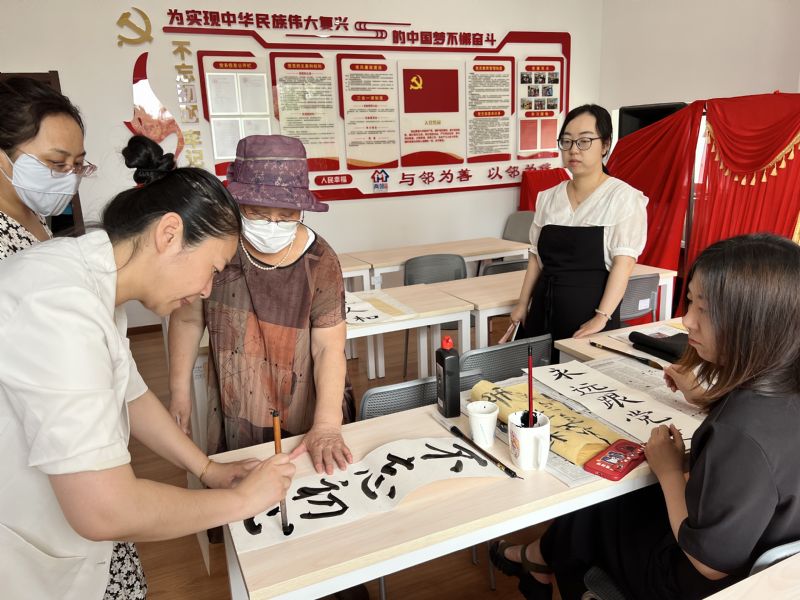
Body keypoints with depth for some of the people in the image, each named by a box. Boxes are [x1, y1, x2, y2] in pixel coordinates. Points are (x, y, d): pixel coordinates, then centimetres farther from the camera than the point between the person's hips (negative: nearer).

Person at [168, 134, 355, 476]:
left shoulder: (319, 262, -15)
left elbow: (329, 348, -16)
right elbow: (187, 319, 1)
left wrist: (327, 426, -26)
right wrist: (180, 391, 1)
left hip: (307, 417, -1)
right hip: (235, 418, 1)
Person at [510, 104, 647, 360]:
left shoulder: (623, 197, -6)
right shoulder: (548, 198, 9)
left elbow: (624, 261, -14)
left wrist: (602, 317, -22)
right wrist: (523, 304, 9)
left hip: (589, 310, -4)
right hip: (544, 308, 5)